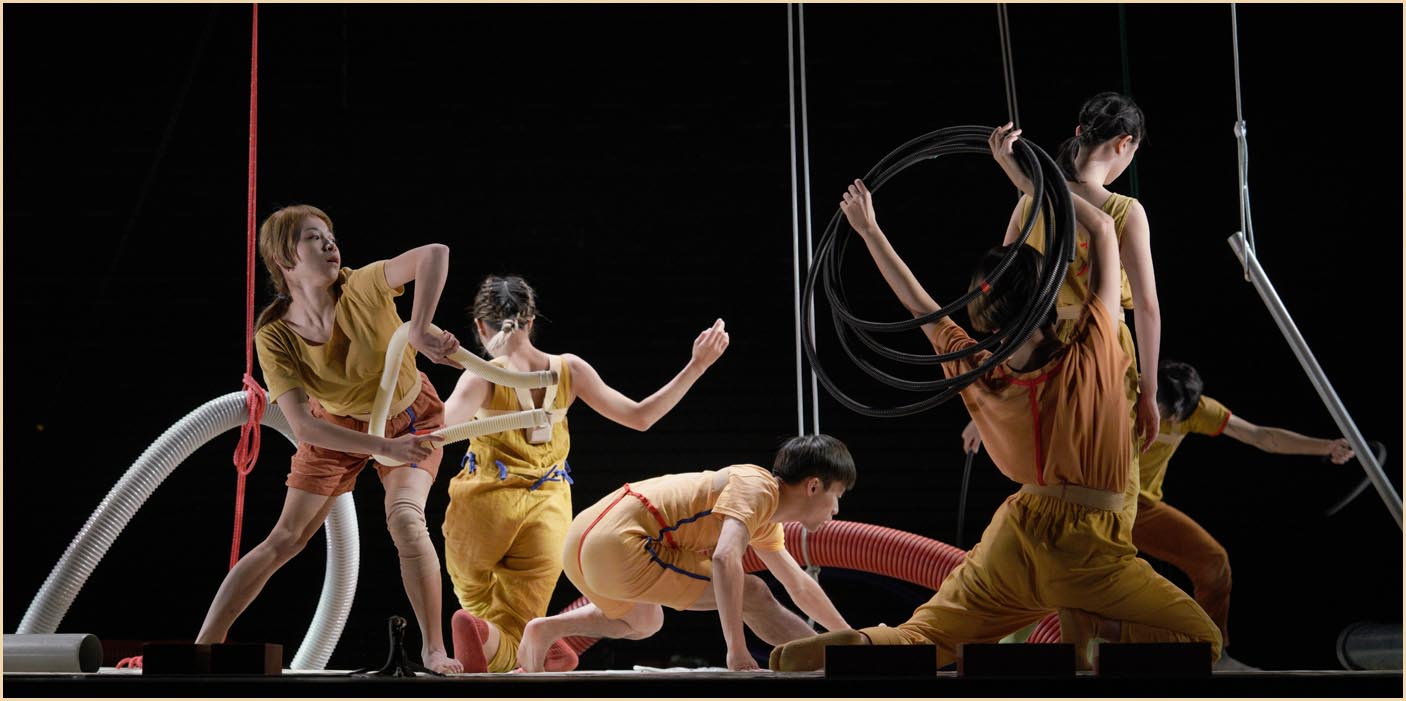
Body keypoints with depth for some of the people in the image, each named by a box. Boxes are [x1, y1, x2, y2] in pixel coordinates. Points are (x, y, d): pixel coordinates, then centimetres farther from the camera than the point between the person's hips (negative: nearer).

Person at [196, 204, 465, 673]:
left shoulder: (361, 289, -30)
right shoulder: (275, 337, -25)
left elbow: (435, 254, -46)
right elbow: (304, 427, -29)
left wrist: (419, 332, -54)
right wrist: (384, 448, -36)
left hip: (412, 417, -1)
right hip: (339, 426, 1)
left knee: (405, 519, -24)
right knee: (286, 537, -3)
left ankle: (435, 652, -14)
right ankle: (202, 646, 6)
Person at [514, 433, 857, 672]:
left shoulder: (767, 526, 23)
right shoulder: (758, 486, -8)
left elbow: (799, 586, 33)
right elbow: (725, 557, -24)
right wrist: (737, 651, -25)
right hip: (617, 545, -10)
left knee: (644, 623, 36)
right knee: (752, 595, -6)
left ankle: (545, 629, 17)